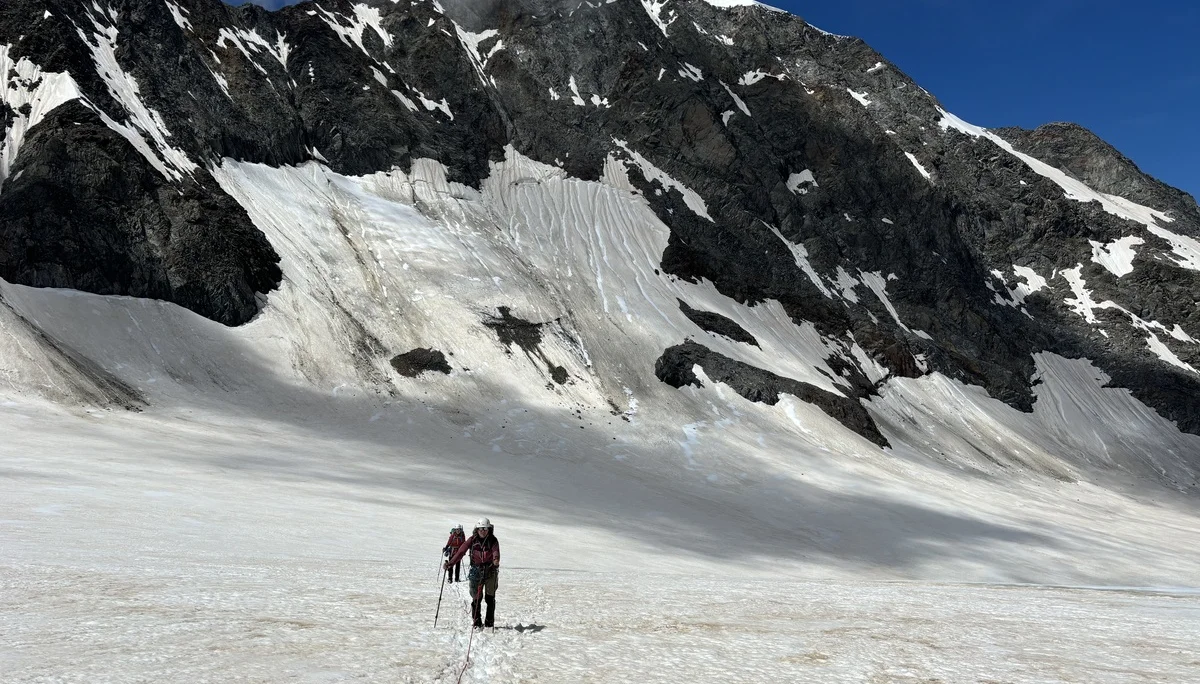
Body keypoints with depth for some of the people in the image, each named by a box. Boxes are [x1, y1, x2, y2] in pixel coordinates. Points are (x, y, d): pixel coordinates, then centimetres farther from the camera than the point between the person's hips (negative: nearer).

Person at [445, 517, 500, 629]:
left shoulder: (493, 540, -2)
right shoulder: (472, 540, 0)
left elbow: (496, 551, -20)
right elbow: (461, 551, -6)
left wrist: (496, 560, -43)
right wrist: (450, 563, -16)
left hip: (490, 570, 0)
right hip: (476, 570, 0)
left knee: (490, 597, 6)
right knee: (476, 597, -3)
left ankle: (489, 622, 17)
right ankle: (477, 623, 7)